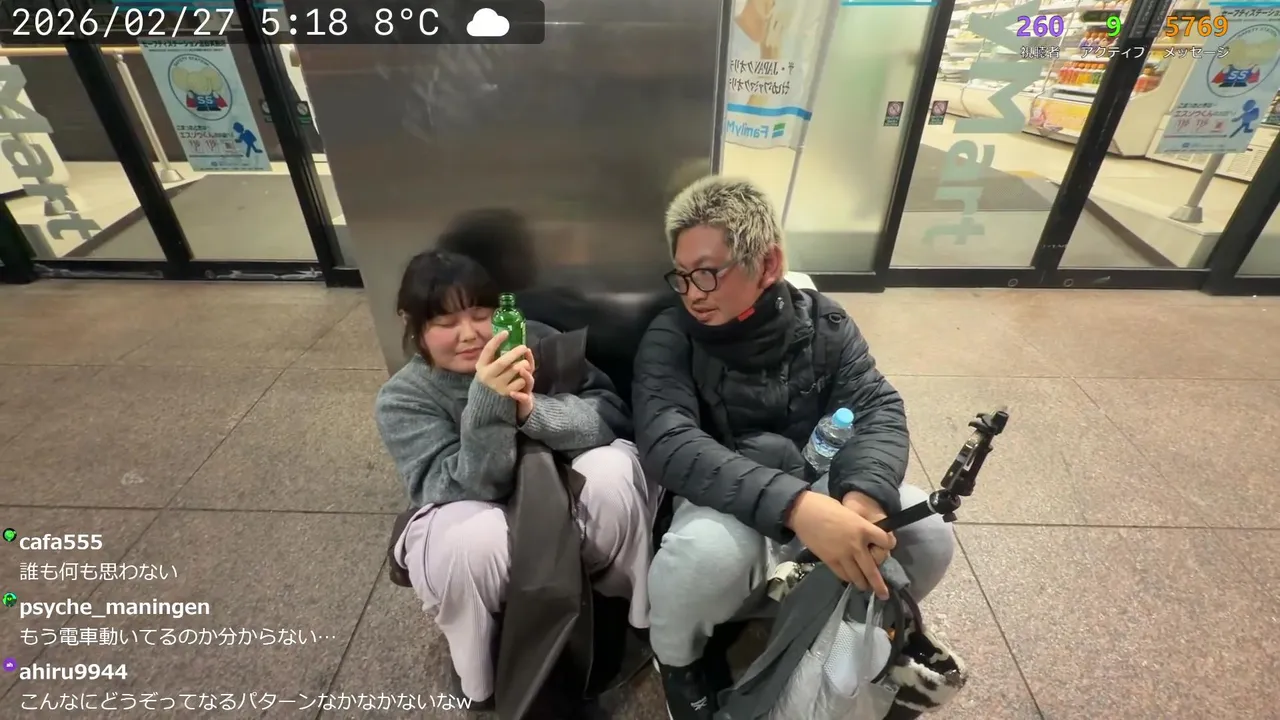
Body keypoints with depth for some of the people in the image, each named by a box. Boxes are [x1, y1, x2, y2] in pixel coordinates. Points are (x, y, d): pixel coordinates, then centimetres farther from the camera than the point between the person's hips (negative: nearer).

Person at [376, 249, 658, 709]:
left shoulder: (533, 341, -12)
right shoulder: (401, 399, -14)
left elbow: (612, 414, -19)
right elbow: (472, 488, -25)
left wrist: (532, 411, -36)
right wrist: (488, 407, -42)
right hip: (471, 516, -1)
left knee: (613, 468, -29)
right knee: (473, 541, -35)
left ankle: (638, 615, 0)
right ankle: (479, 682, -2)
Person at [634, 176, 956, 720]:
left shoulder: (822, 323, -3)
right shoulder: (671, 338, -15)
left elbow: (878, 409, -10)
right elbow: (668, 444, -29)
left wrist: (864, 494, -34)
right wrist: (794, 505, -43)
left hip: (820, 488, 4)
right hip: (723, 499, -3)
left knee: (928, 537, -18)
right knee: (707, 553, -36)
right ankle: (680, 662, 2)